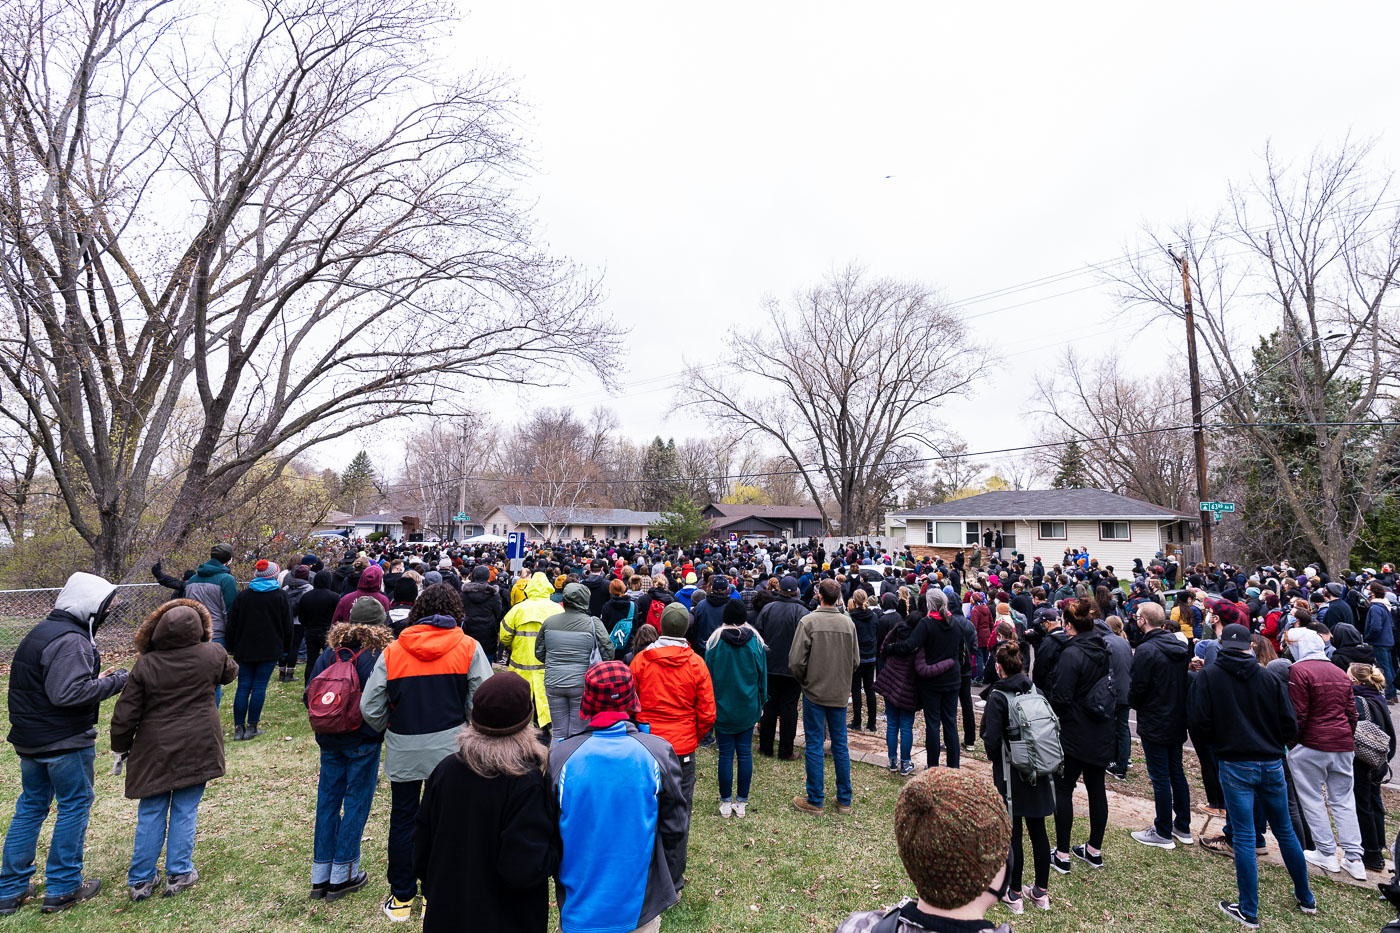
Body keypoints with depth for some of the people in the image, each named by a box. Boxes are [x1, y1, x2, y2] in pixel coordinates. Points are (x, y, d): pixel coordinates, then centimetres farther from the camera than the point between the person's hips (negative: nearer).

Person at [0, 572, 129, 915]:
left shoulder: (43, 631, 9)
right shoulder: (72, 641, -23)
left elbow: (49, 681, 12)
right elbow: (67, 692, -28)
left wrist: (95, 677, 6)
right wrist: (114, 682, -18)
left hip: (30, 740, 9)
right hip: (66, 742, -9)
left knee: (31, 805, 19)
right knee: (75, 806, 6)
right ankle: (63, 889, 16)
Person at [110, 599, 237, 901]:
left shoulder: (145, 665, -9)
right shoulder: (212, 654, -10)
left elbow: (125, 714, -4)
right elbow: (230, 672, 14)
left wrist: (121, 748, 12)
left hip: (154, 752, 1)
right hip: (196, 750, -1)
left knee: (150, 814, 14)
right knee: (185, 811, 11)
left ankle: (140, 880, 24)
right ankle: (179, 874, 19)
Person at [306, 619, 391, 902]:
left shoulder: (329, 653, -1)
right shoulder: (379, 656, -16)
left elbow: (309, 695, 1)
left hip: (330, 741, 5)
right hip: (363, 743, -5)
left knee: (327, 802, 14)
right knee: (356, 804, 8)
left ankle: (320, 878, 25)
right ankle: (342, 876, 18)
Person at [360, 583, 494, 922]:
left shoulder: (392, 651, -5)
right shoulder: (468, 648, -10)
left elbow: (370, 708, -3)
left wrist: (389, 729, 16)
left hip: (403, 751, 2)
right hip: (449, 748, -1)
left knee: (402, 821, 18)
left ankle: (401, 899, 31)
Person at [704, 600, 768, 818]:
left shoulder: (715, 641, -7)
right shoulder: (756, 641, -3)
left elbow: (708, 676, -2)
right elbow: (762, 675, 4)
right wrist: (761, 703, 14)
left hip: (722, 707, -1)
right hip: (748, 708, 1)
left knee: (726, 754, 6)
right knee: (745, 753, 9)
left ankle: (726, 803, 15)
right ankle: (742, 803, 17)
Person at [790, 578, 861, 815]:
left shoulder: (808, 621, -15)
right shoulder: (848, 623, -2)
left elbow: (796, 660, -15)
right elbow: (856, 660, 4)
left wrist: (803, 681, 3)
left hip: (815, 692, -4)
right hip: (840, 693, 4)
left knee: (815, 746, 5)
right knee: (840, 745, 14)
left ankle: (815, 800, 14)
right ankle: (844, 800, 23)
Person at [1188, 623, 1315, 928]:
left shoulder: (1206, 676, -8)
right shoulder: (1270, 679, -1)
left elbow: (1198, 723, -12)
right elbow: (1290, 727, -1)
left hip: (1235, 766, -3)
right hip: (1272, 765, 4)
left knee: (1244, 839, 3)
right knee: (1285, 832, 21)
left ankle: (1249, 912, 11)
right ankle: (1306, 898, 37)